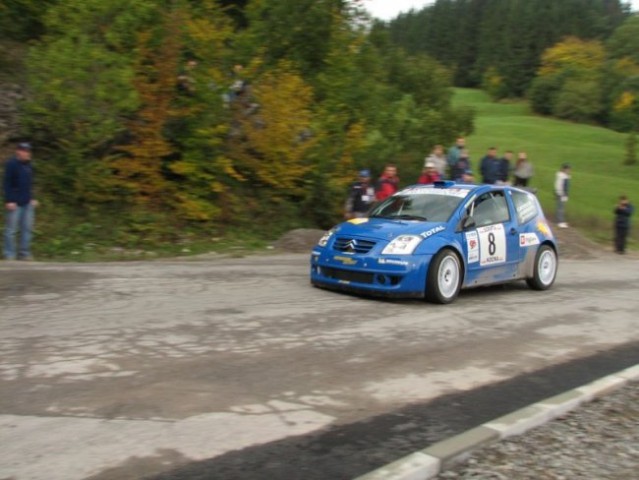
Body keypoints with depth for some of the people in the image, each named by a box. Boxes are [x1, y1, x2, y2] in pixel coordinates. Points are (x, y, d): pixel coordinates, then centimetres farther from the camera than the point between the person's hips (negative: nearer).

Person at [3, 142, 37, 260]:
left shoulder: (28, 165, 12)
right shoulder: (11, 164, -8)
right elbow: (7, 184, -11)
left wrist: (32, 198, 13)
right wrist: (9, 201, -15)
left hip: (28, 203, 7)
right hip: (15, 203, -7)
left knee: (27, 228, 7)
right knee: (11, 229, -1)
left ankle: (24, 253, 14)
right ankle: (9, 255, 5)